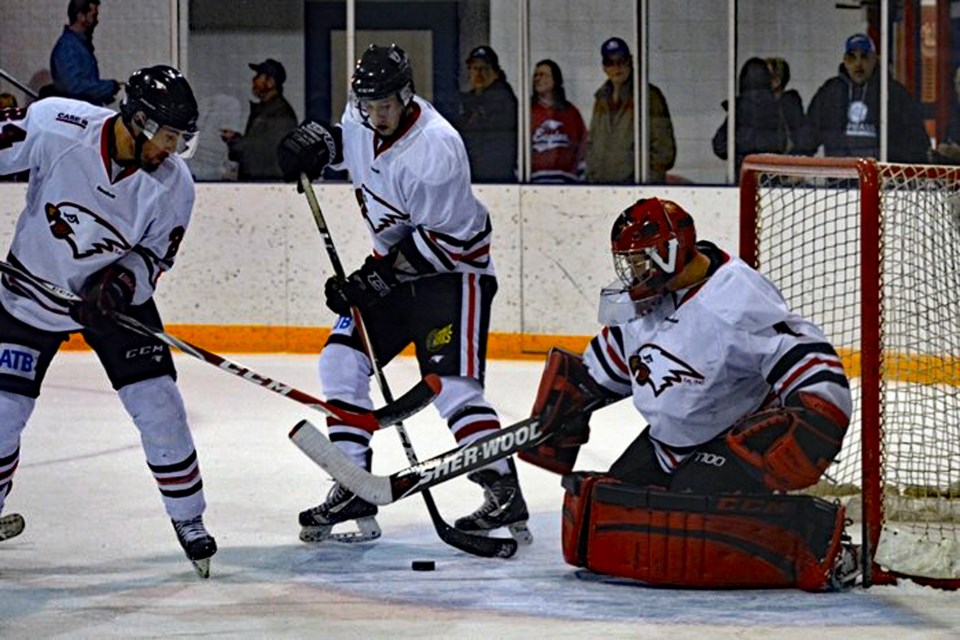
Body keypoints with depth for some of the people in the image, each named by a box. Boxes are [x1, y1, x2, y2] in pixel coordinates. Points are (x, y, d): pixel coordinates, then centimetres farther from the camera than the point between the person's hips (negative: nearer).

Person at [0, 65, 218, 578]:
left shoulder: (173, 184, -17)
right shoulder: (56, 125, -25)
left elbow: (155, 257, -8)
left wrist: (121, 283, -26)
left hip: (118, 297, 1)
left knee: (159, 407, -7)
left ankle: (188, 520, 11)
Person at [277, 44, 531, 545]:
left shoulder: (435, 149, -28)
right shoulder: (363, 121, -5)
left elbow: (440, 241, -26)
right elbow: (345, 139, 21)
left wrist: (374, 278, -26)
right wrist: (317, 143, -2)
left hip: (454, 267, -8)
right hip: (394, 264, 8)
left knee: (450, 384, -20)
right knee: (341, 363, 0)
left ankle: (505, 493, -16)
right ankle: (353, 491, 5)